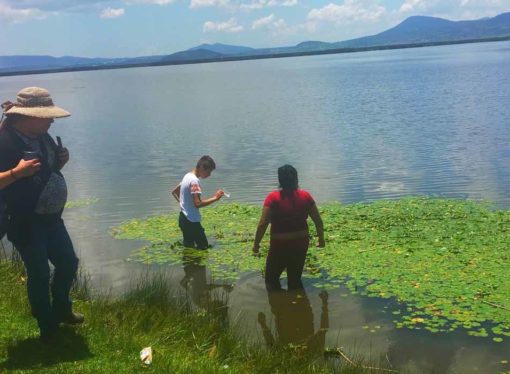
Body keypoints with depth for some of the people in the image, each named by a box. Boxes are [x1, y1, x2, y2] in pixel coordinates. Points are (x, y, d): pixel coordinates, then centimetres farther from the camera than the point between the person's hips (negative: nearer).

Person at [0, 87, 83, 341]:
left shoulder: (41, 136, 4)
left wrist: (61, 160, -1)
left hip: (51, 218, 8)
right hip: (25, 224, -8)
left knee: (68, 263, 17)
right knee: (39, 274, 3)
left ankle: (61, 311, 40)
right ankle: (48, 328, 22)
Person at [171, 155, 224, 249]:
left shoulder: (188, 176, 9)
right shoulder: (194, 181, -21)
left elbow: (174, 192, 21)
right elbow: (198, 204, -28)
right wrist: (215, 198, -21)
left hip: (184, 218, 9)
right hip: (191, 221, -9)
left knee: (188, 245, 20)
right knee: (203, 246, 1)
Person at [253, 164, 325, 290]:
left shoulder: (273, 198, -14)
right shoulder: (305, 196, -4)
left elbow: (263, 224, -17)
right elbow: (318, 221, 1)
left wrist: (256, 244, -5)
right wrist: (321, 238, 17)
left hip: (280, 245, -4)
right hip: (301, 243, 4)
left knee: (271, 278, 16)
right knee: (295, 280, 19)